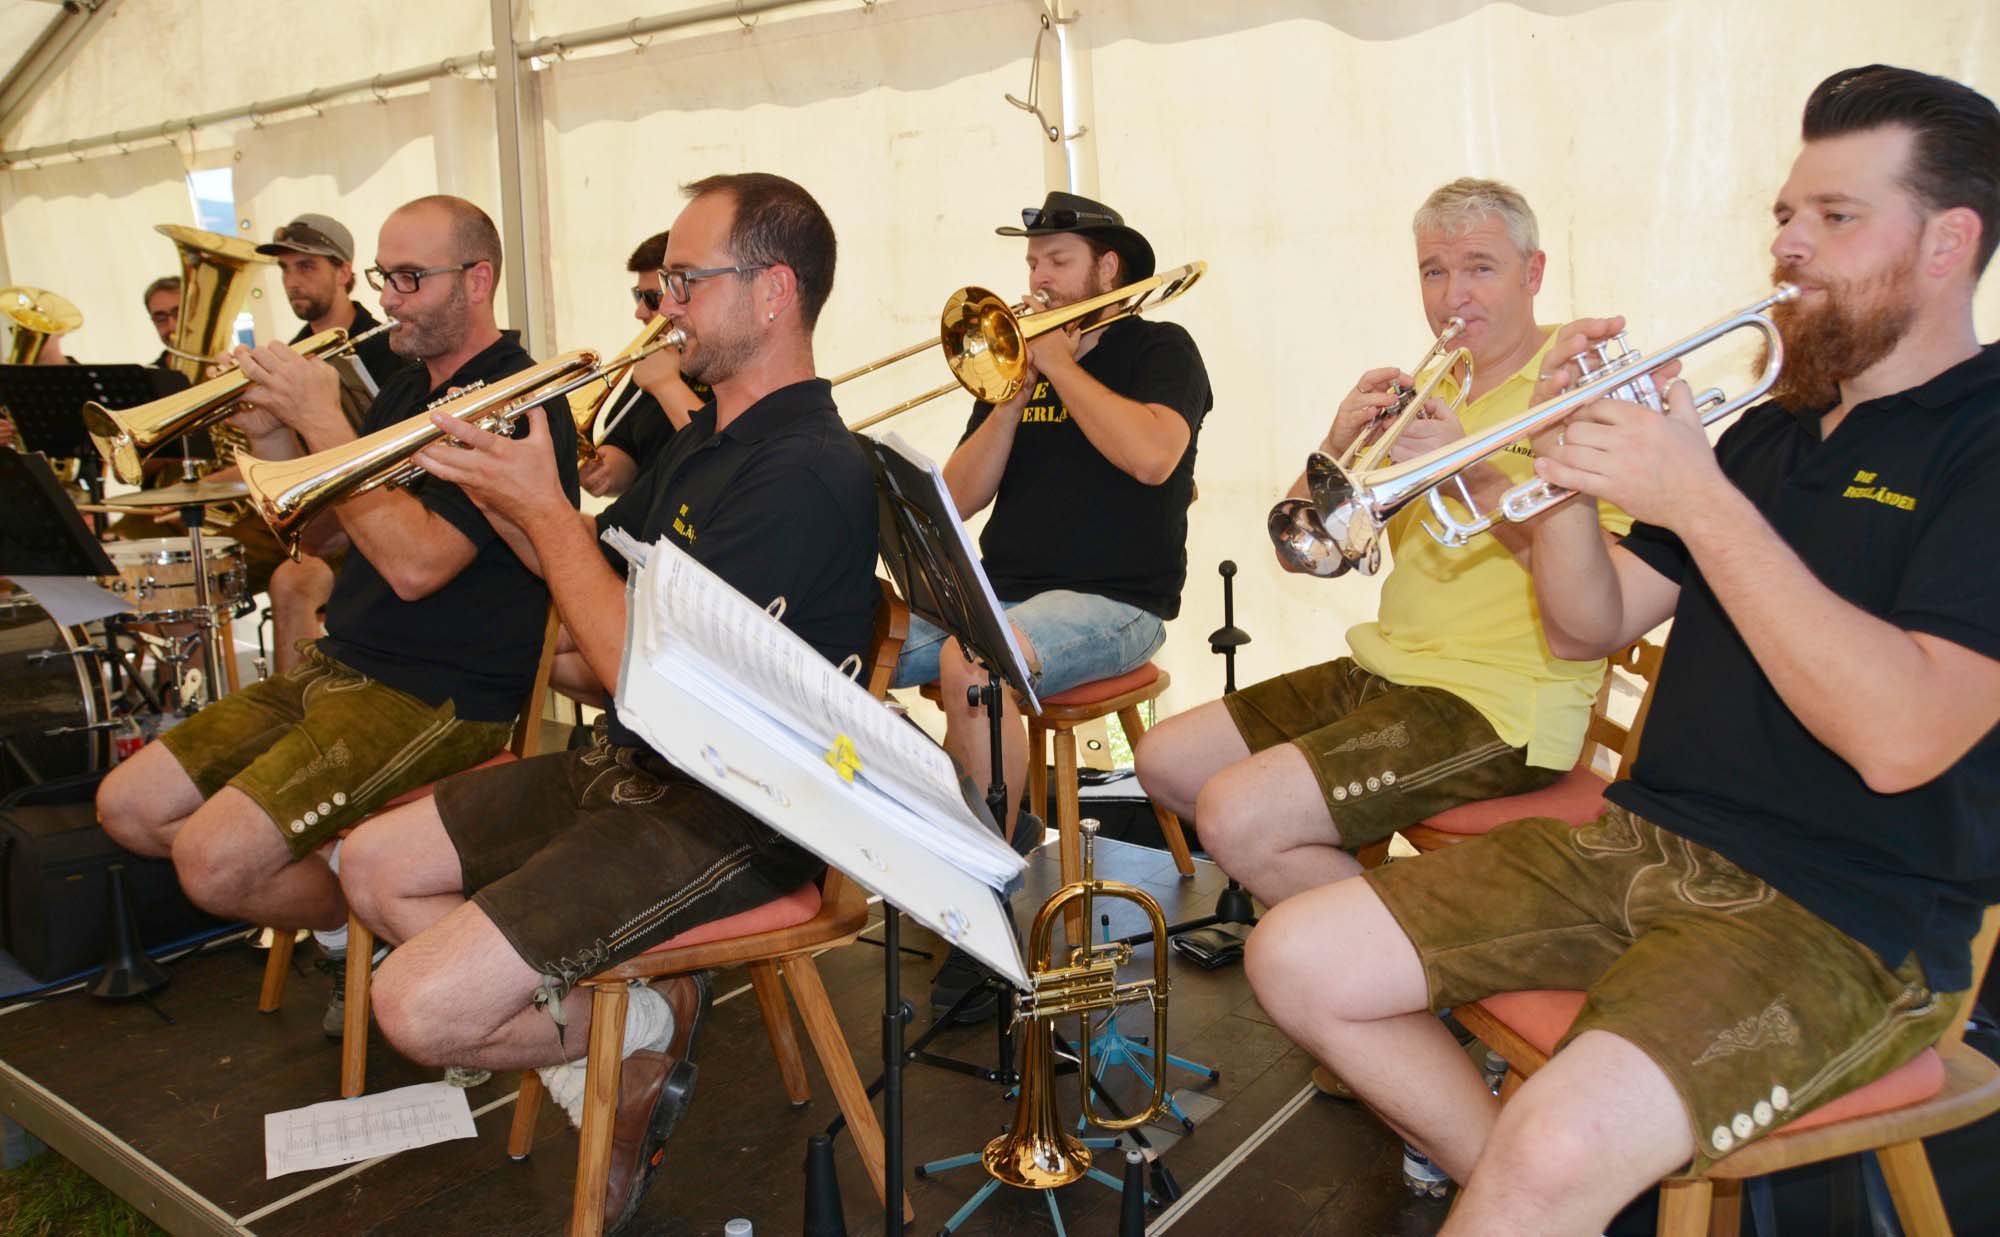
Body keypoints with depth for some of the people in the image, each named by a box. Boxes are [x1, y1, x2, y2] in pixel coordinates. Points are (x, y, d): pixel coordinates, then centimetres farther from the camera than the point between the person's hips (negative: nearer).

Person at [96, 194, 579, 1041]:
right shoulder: (405, 390, 14)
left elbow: (416, 563, -25)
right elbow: (322, 535, 18)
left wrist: (323, 423, -18)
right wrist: (276, 440, 0)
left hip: (440, 696, -9)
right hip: (337, 667, 10)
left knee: (214, 862, -20)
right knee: (128, 808, 6)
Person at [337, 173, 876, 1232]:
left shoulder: (805, 470, -23)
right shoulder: (706, 438, 11)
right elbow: (595, 563, 20)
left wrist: (541, 504, -16)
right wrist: (490, 480, 3)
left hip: (724, 814, -10)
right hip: (630, 766, 11)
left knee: (419, 1007, -18)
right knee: (374, 867, 13)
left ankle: (643, 1029, 9)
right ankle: (606, 1058, 9)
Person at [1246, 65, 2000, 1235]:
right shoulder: (1773, 428, 15)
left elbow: (1902, 736, -22)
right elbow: (1588, 627, 12)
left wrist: (1698, 497, -22)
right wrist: (1569, 467, -6)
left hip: (1848, 918, -7)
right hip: (1645, 841, 7)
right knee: (1298, 961, -5)